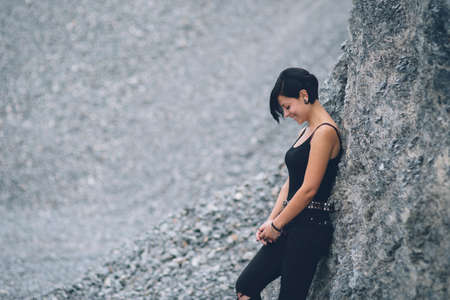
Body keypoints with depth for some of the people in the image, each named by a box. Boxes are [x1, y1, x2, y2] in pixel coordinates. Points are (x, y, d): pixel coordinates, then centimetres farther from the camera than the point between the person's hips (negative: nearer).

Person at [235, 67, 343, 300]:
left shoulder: (325, 132, -14)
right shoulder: (307, 131, 16)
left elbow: (308, 189, -18)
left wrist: (277, 225, -9)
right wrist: (271, 221, 6)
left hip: (310, 228, -10)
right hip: (291, 228, 10)